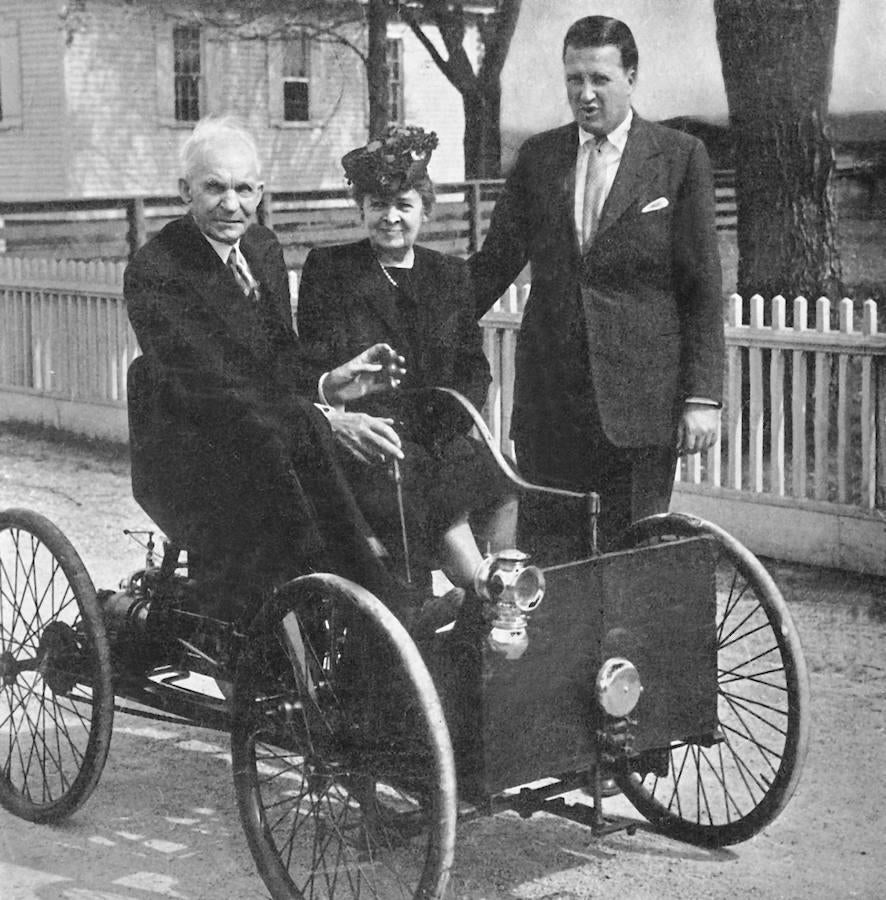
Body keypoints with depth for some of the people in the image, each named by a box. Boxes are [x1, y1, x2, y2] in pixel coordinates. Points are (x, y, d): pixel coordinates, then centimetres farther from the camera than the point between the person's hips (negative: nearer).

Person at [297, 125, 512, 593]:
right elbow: (315, 367, 1)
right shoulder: (327, 268, 6)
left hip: (440, 437, 4)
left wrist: (449, 422, -4)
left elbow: (474, 368, 13)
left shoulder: (450, 274, 17)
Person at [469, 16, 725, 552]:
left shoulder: (680, 157, 0)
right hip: (547, 405, 3)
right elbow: (495, 263, 12)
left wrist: (703, 397, -7)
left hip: (640, 405, -3)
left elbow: (704, 289, -1)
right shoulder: (538, 157, 10)